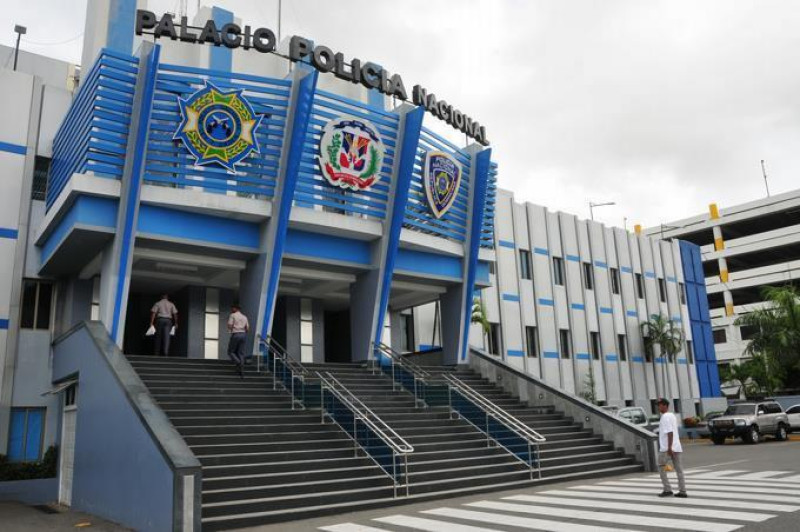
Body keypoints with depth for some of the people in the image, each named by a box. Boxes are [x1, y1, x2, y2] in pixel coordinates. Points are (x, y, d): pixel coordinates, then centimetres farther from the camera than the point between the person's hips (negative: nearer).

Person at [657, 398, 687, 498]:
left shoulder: (665, 417, -13)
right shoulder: (672, 415, 17)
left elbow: (670, 432, -21)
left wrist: (669, 447, -23)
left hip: (666, 448, -9)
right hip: (676, 447, 9)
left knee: (661, 467, 3)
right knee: (679, 470, 7)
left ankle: (667, 490, 0)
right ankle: (682, 491, 7)